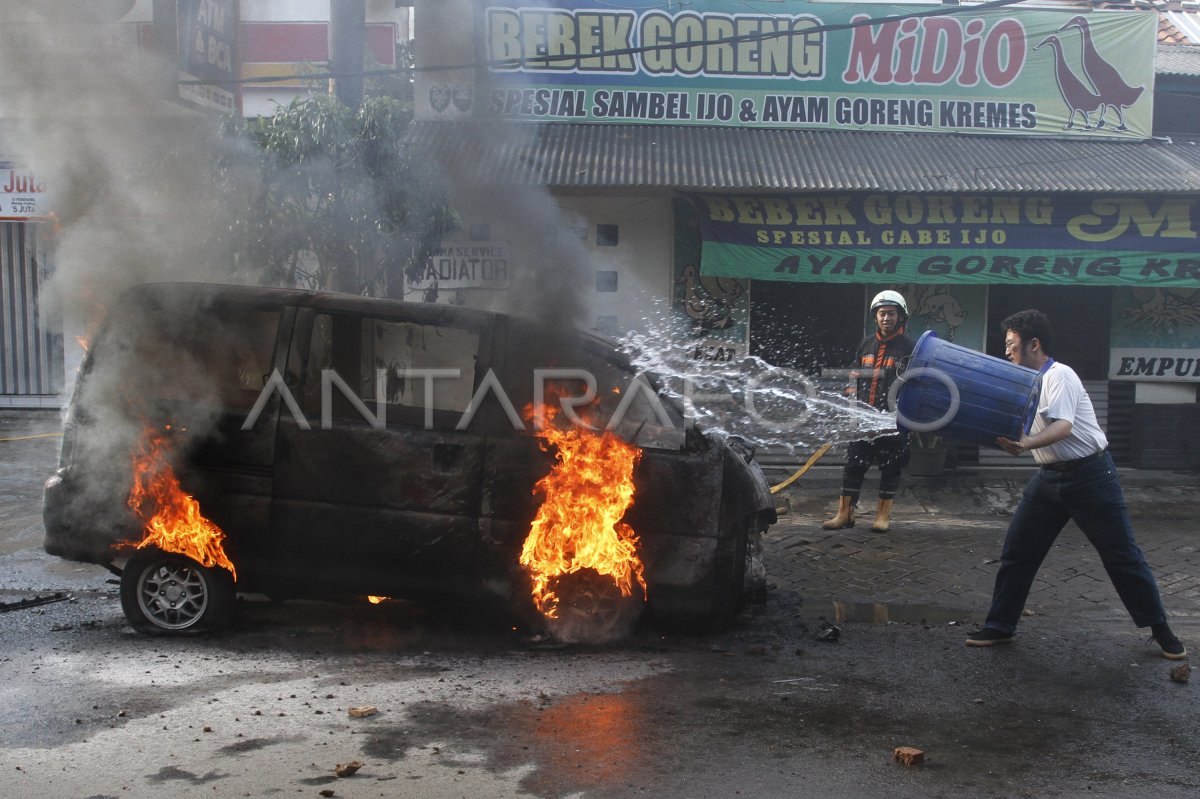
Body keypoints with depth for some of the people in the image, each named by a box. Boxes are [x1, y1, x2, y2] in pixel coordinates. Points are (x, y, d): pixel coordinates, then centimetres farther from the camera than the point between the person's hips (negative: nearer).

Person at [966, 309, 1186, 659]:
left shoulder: (1059, 376, -16)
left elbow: (1063, 426, -31)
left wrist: (1024, 445, -48)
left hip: (1090, 474, -8)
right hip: (1049, 477, 8)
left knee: (1122, 554, 3)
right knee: (1016, 552, 5)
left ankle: (1161, 630, 19)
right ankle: (999, 627, 14)